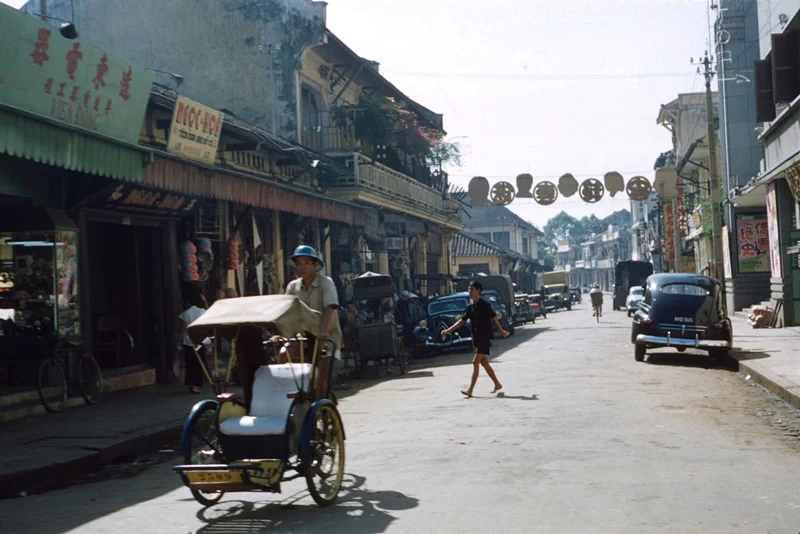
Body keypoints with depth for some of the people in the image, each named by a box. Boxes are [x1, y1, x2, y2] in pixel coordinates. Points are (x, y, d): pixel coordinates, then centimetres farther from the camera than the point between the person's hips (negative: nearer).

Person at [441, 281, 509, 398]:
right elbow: (462, 321, 11)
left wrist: (501, 331, -13)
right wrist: (448, 330, 4)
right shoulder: (470, 307, 10)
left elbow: (494, 319, -9)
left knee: (475, 363, -11)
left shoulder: (485, 305, -11)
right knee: (484, 363, 13)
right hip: (476, 339, 8)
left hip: (484, 339, -8)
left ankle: (470, 390, -12)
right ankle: (497, 384, 27)